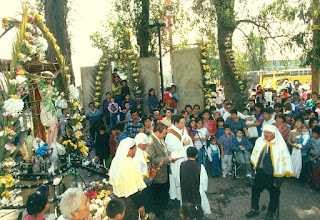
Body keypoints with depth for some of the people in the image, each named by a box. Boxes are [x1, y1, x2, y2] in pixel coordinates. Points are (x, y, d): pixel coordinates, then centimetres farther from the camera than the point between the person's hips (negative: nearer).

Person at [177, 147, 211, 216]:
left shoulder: (181, 165, -10)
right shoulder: (200, 167, -18)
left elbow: (178, 182, 0)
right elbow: (204, 182, -7)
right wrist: (204, 189, 14)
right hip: (197, 194, -2)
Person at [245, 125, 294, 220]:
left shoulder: (280, 146, -20)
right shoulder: (259, 141, -6)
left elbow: (283, 164, -18)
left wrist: (278, 180, -17)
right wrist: (255, 166, 15)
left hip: (273, 174, -5)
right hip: (260, 172, 5)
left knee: (274, 194, 13)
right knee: (255, 189, 15)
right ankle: (254, 210, 35)